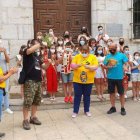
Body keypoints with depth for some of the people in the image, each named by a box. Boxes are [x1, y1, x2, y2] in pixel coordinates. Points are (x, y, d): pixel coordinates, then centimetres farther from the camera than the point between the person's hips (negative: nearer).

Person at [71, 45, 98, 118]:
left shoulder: (93, 57, -1)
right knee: (77, 96, 6)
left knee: (87, 96, 12)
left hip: (89, 81, 0)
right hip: (77, 81, 0)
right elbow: (72, 66, -5)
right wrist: (77, 65, -26)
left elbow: (95, 67, -9)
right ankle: (75, 111, 16)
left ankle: (87, 110, 26)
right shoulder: (77, 57, 1)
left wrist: (88, 67, -27)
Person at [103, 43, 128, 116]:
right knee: (112, 93, 10)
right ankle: (113, 107, 22)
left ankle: (122, 108, 15)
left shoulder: (121, 55, -1)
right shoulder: (107, 56, 7)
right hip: (110, 77, 3)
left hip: (119, 77, -3)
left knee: (121, 93, 5)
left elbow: (126, 63, -4)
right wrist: (107, 67, -11)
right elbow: (104, 66, 9)